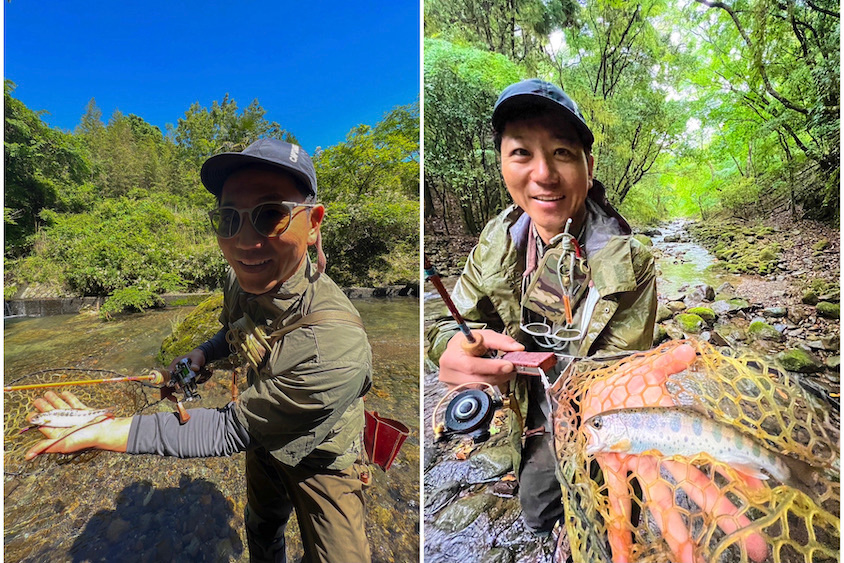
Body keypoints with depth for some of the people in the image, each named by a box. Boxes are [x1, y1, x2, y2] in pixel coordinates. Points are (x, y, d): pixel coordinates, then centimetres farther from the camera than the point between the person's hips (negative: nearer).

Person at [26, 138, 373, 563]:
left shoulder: (337, 348, -45)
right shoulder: (241, 278, -18)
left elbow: (230, 431, -32)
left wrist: (100, 433, -28)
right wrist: (202, 353, -8)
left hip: (322, 460, -6)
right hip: (263, 438, 6)